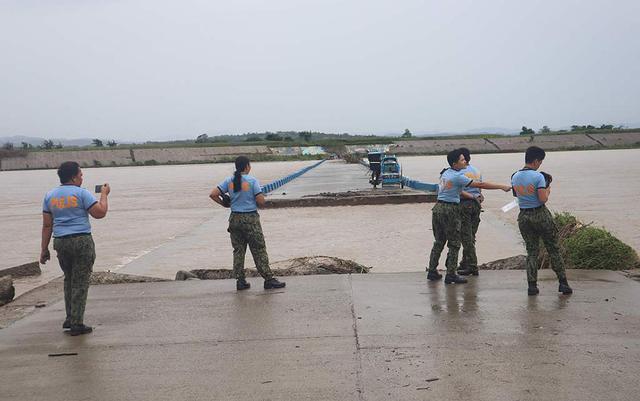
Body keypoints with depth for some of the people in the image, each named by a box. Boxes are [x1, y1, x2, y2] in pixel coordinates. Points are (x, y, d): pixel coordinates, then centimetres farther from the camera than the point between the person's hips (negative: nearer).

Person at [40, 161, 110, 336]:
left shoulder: (50, 195, 10)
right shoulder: (81, 193, -7)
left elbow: (47, 225, 9)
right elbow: (100, 213, -9)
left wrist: (44, 249, 13)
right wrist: (104, 194, 6)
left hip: (60, 242, 6)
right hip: (82, 241, -5)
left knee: (69, 280, 20)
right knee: (80, 283, 0)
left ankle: (70, 319, 22)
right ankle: (76, 324, 1)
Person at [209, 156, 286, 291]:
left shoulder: (229, 181, 2)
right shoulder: (252, 181, -11)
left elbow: (213, 195, -2)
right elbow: (261, 201, -14)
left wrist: (225, 204, 10)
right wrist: (260, 203, 8)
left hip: (234, 219, 4)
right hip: (250, 219, -4)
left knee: (238, 251, 12)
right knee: (259, 250, 2)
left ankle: (240, 281, 13)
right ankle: (268, 279, 7)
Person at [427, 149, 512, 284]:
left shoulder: (445, 173, 11)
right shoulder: (458, 176, -14)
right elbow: (480, 185, -16)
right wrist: (502, 187, -14)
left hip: (438, 207, 8)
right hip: (450, 210, -8)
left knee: (439, 242, 16)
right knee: (454, 244, 0)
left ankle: (432, 271, 19)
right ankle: (451, 275, 2)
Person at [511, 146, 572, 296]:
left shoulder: (515, 177, 4)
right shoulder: (538, 176, -15)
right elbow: (543, 199, -18)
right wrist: (548, 190, 1)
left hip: (523, 216, 5)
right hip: (540, 215, -5)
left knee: (531, 251, 11)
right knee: (554, 249, 8)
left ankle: (532, 285, 6)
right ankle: (563, 283, 11)